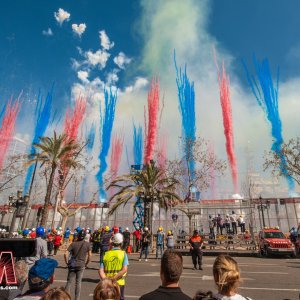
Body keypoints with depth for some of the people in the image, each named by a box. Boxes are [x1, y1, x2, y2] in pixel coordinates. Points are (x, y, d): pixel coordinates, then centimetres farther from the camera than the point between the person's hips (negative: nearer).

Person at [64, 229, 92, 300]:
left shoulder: (73, 243, -7)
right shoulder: (87, 244, -6)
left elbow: (66, 254, -12)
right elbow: (90, 255, -6)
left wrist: (67, 262, 1)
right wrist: (86, 264, 7)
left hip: (72, 265, 0)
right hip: (81, 265, 0)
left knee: (69, 281, 14)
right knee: (78, 282, 10)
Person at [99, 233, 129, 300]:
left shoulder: (106, 254, 1)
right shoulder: (123, 254, -6)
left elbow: (101, 271, -8)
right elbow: (124, 270, -17)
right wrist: (114, 279, -16)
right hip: (119, 283, -2)